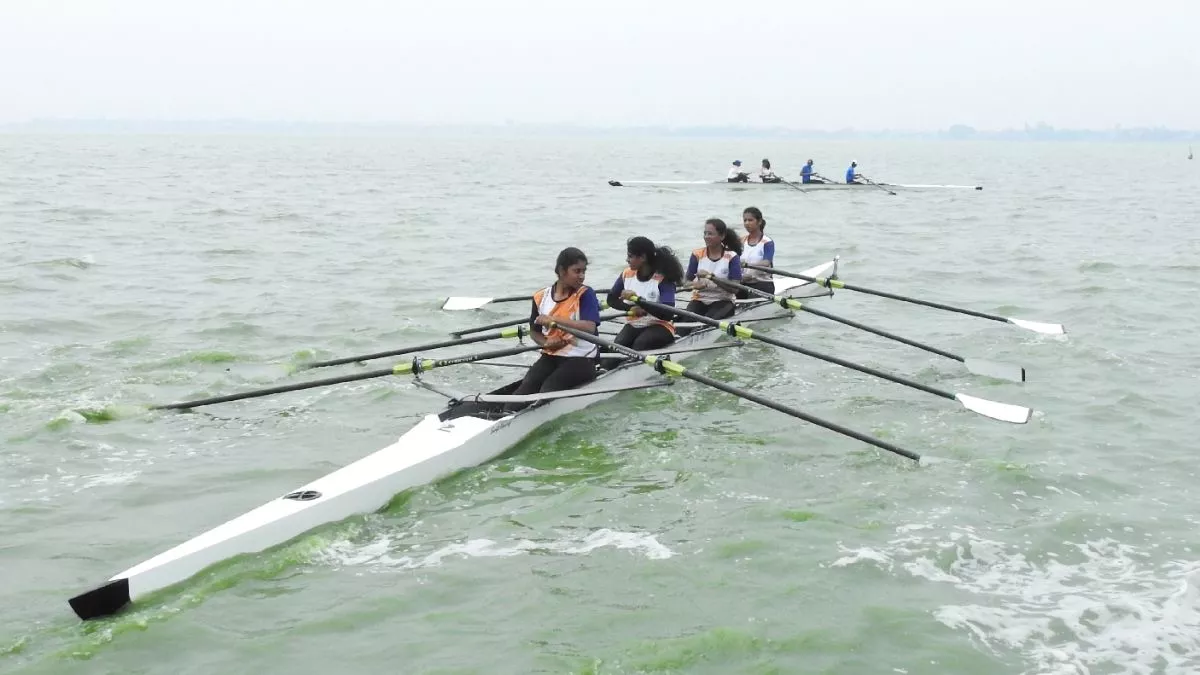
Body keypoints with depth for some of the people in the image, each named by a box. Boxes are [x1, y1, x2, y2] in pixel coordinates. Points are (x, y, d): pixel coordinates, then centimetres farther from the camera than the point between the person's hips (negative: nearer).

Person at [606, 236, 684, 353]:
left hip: (659, 327, -5)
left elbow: (668, 314, -24)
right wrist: (632, 308, -8)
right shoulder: (627, 274, 2)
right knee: (618, 345, -26)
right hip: (633, 325, 5)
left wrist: (637, 299, -32)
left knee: (640, 344, -35)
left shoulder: (663, 279, -14)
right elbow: (611, 299, 13)